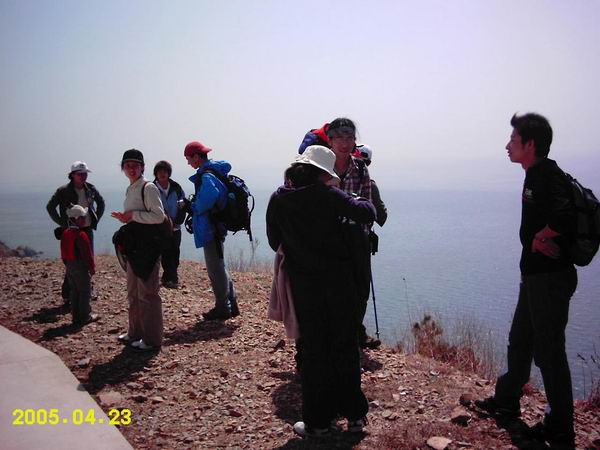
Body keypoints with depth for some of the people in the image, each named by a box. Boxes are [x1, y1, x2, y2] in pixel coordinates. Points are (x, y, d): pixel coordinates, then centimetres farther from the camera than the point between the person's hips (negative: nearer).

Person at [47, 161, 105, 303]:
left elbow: (101, 203, 19)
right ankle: (67, 295, 4)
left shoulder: (91, 189, 2)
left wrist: (96, 220, 10)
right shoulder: (63, 191, -10)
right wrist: (62, 224, -8)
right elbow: (50, 207, -6)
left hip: (87, 229, 5)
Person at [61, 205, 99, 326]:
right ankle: (85, 316, 6)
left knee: (74, 291, 14)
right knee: (85, 291, 1)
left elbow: (63, 253, 14)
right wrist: (92, 267, -9)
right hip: (81, 267, -8)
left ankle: (76, 316, 18)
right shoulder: (81, 235, -20)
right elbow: (87, 253, -18)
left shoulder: (65, 233, 7)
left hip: (70, 266, 9)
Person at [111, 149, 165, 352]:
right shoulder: (130, 189, 16)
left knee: (147, 293, -5)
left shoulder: (148, 188, -12)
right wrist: (125, 218, 7)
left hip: (147, 245, -10)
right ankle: (135, 333, 30)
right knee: (133, 292, 17)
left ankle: (152, 339, 3)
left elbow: (159, 216, -19)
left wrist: (132, 215, -18)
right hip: (134, 244, 10)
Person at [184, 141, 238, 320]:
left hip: (211, 229, -10)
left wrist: (194, 208, -18)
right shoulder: (214, 170, 10)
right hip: (215, 227, 10)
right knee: (218, 267, 18)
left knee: (215, 269, 0)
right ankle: (230, 305, 25)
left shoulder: (206, 176, -19)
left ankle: (222, 308, 10)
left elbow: (209, 196, -38)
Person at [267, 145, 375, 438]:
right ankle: (355, 415, 19)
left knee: (313, 350, 9)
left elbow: (274, 242, 7)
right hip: (339, 280, -1)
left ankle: (317, 421, 14)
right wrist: (361, 202, 11)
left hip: (303, 284, 1)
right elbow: (367, 214, -10)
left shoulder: (278, 200, -2)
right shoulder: (327, 195, -9)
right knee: (346, 347, 11)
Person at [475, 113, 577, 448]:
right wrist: (540, 240, -5)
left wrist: (540, 236, -17)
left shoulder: (548, 175, -19)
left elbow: (563, 219, -35)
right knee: (520, 341, 21)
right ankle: (507, 402, 37)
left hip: (551, 277, -10)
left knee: (549, 351, 0)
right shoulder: (537, 175, 13)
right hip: (536, 274, 10)